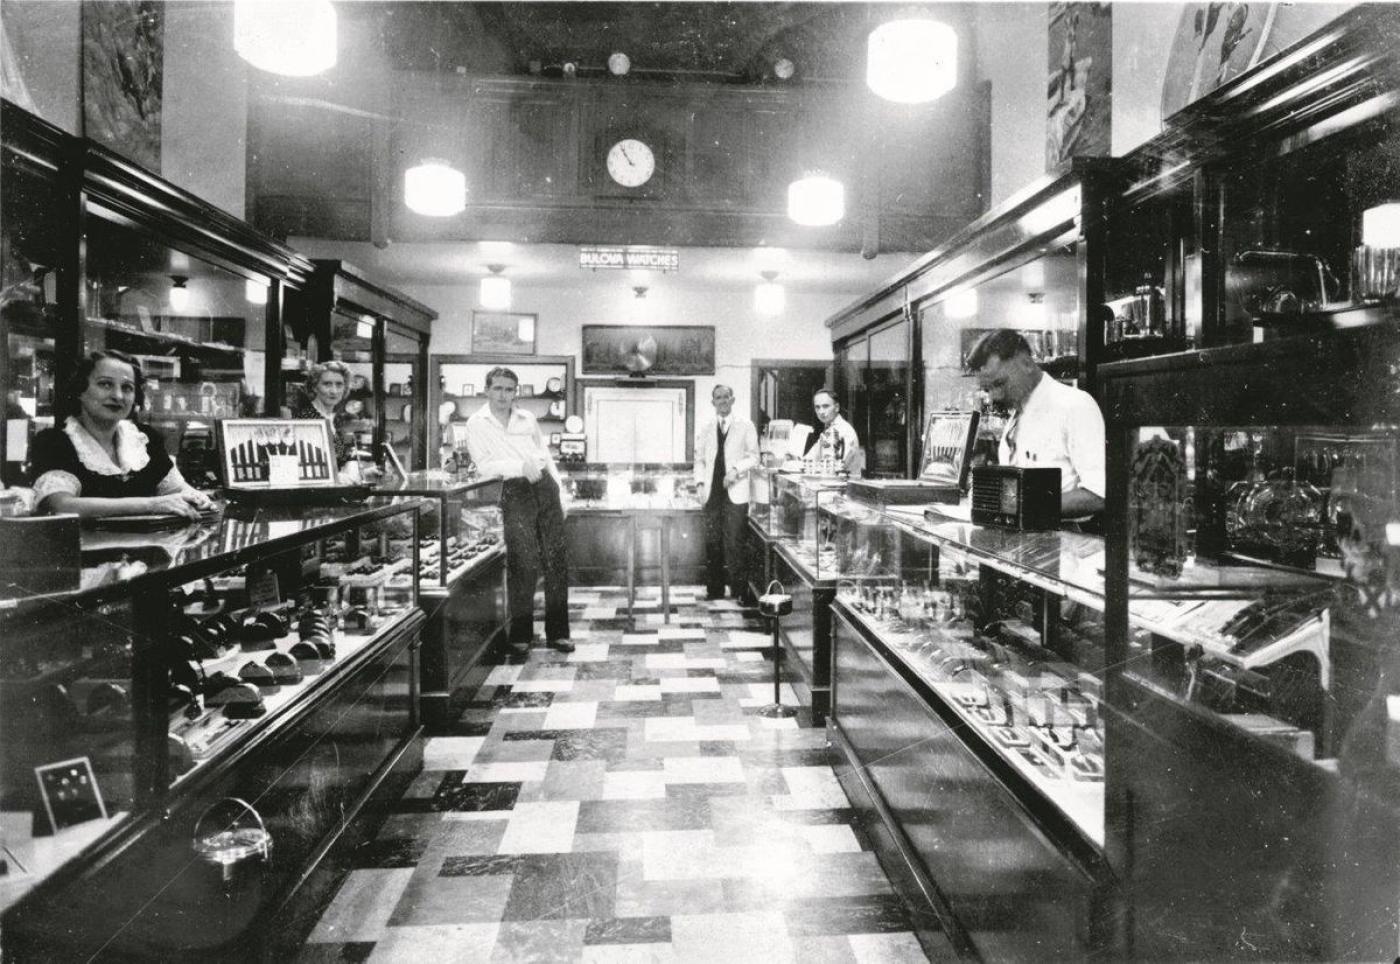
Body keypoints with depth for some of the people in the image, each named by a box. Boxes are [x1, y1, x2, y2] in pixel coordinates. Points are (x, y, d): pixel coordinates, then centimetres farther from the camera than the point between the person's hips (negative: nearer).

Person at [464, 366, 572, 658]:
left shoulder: (527, 418, 17)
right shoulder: (477, 424, 5)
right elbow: (485, 465, -6)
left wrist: (560, 494, 14)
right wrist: (521, 466, -17)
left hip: (545, 486, 5)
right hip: (515, 492, -4)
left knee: (557, 561, 3)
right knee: (523, 564, -9)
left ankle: (557, 632, 12)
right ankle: (520, 636, 5)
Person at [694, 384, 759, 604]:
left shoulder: (745, 425, 4)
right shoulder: (705, 428, 13)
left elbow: (754, 456, 2)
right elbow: (699, 458, 15)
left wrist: (736, 469, -14)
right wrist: (701, 482, 2)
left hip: (735, 492, -3)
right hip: (712, 492, 3)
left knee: (733, 542, -8)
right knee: (712, 541, 3)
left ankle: (739, 589, 0)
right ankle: (714, 590, 12)